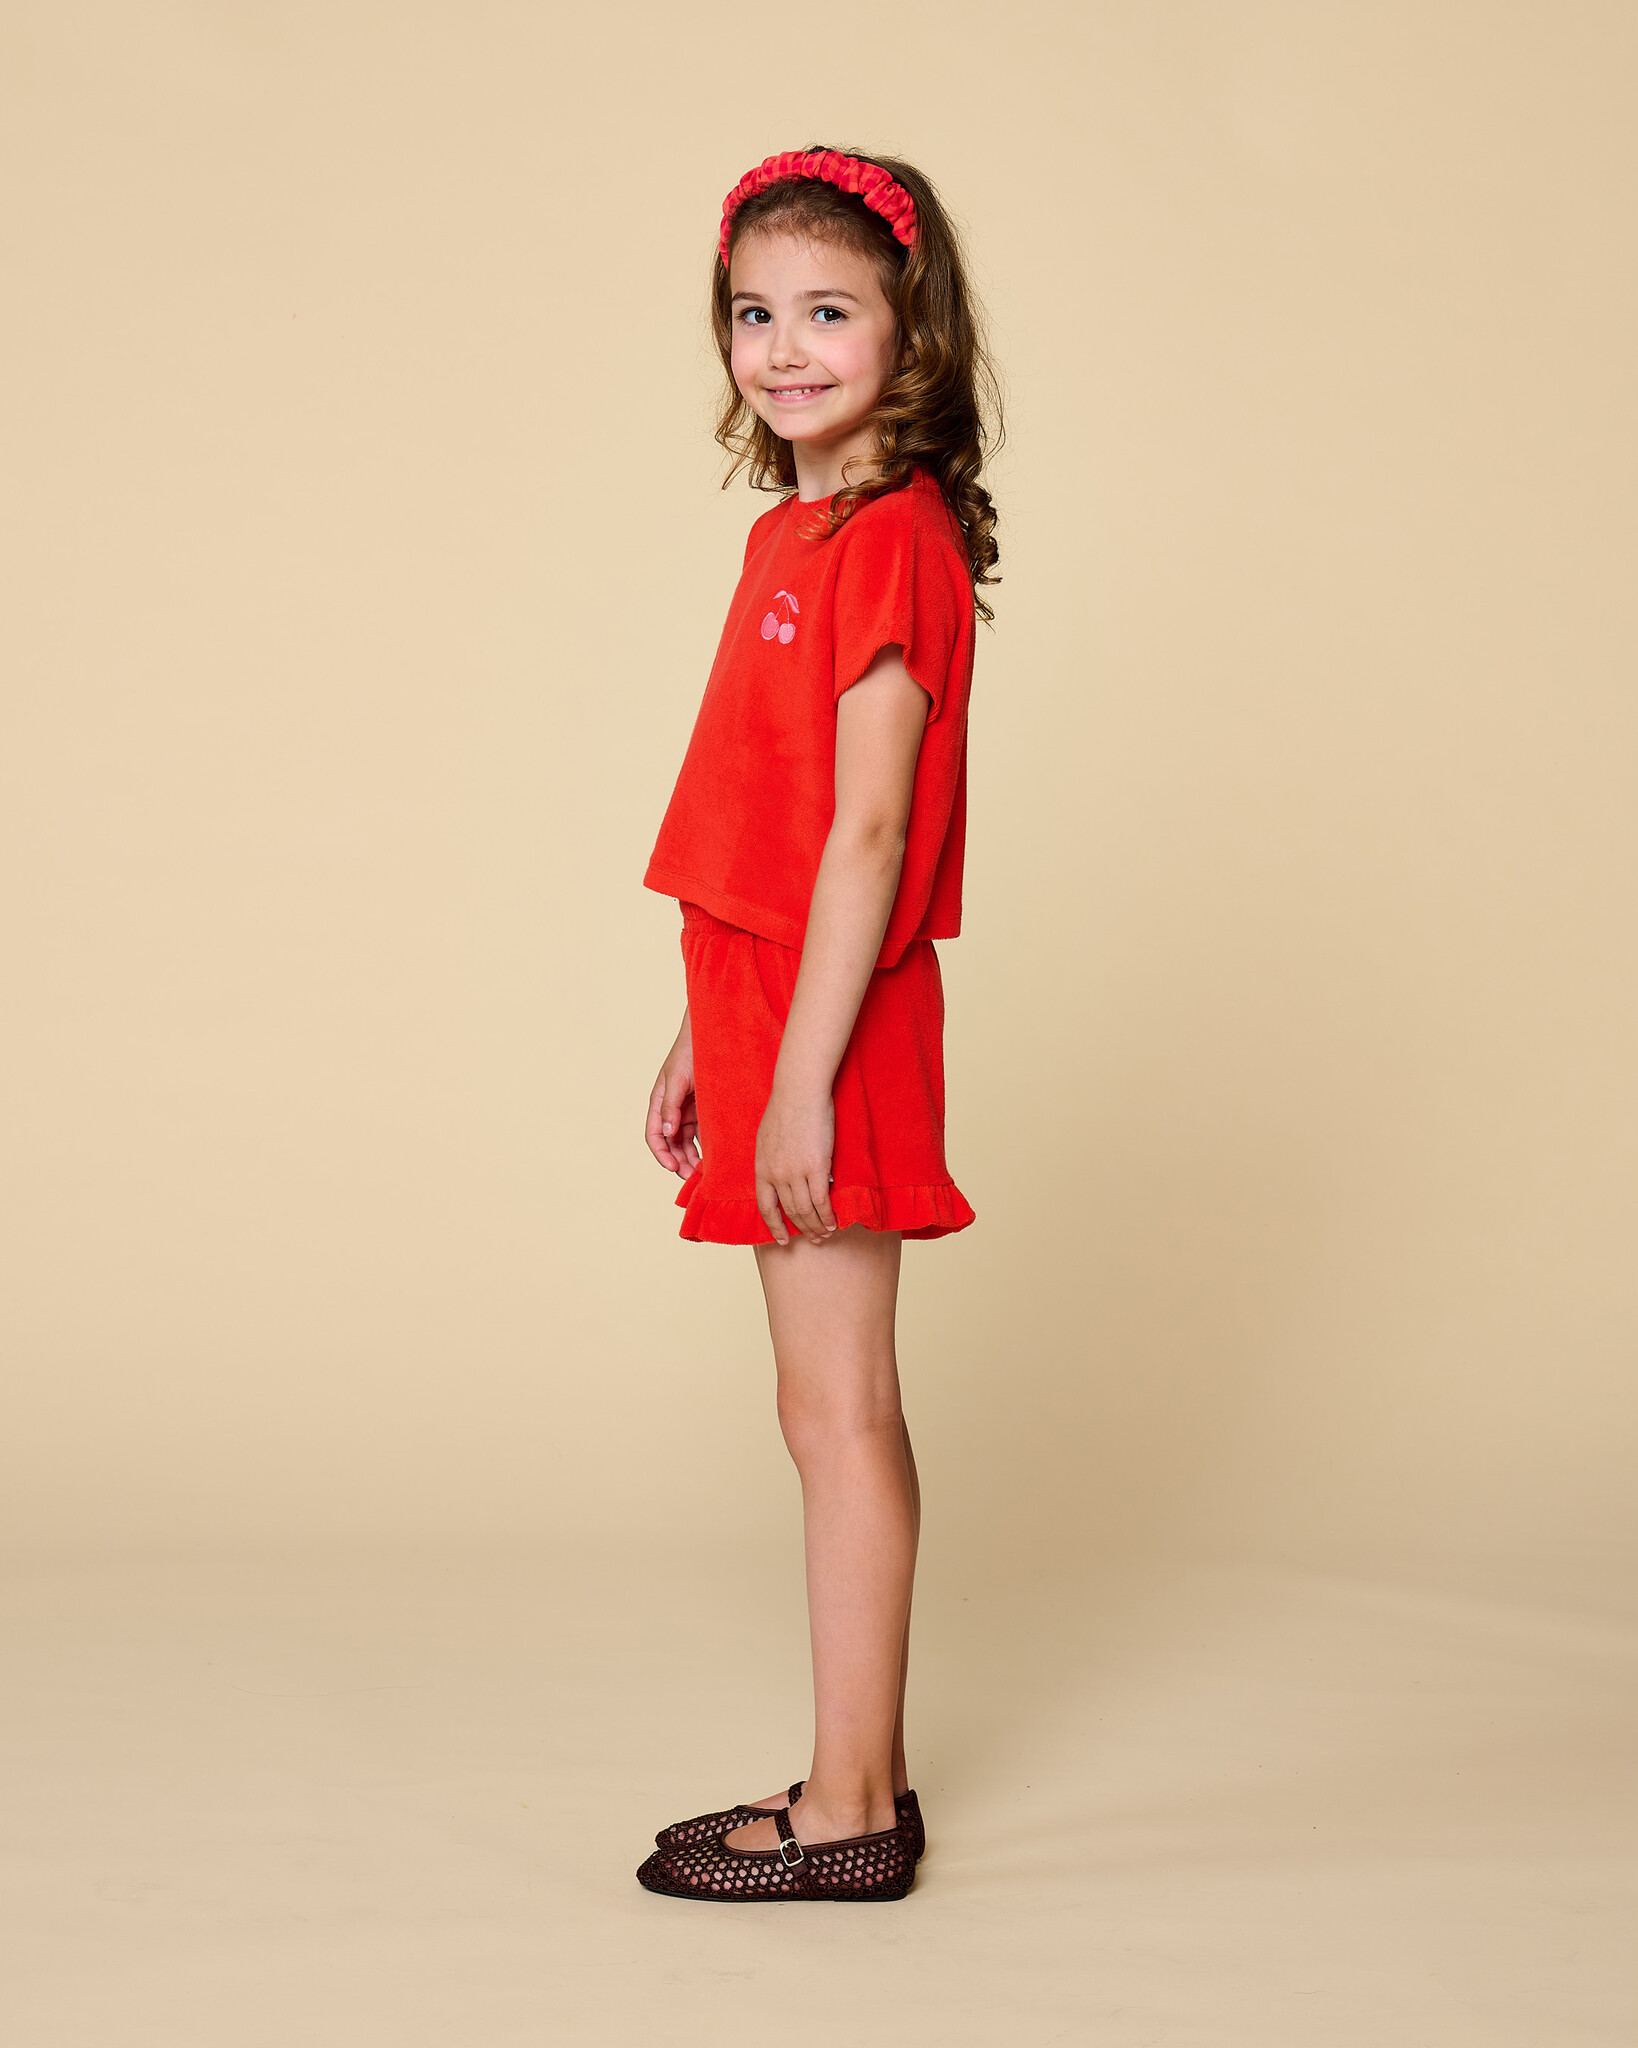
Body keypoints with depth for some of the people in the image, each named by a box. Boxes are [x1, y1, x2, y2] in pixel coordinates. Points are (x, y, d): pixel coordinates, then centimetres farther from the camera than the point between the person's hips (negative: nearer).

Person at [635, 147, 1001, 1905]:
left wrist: (800, 1077, -21)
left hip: (834, 1027, -9)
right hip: (766, 1005, 9)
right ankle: (864, 1779, 24)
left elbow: (866, 835, -19)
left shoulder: (890, 537, -13)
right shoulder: (794, 531, 14)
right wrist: (702, 1040, 18)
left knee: (835, 1410, -3)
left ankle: (846, 1817, 7)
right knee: (836, 1408, 13)